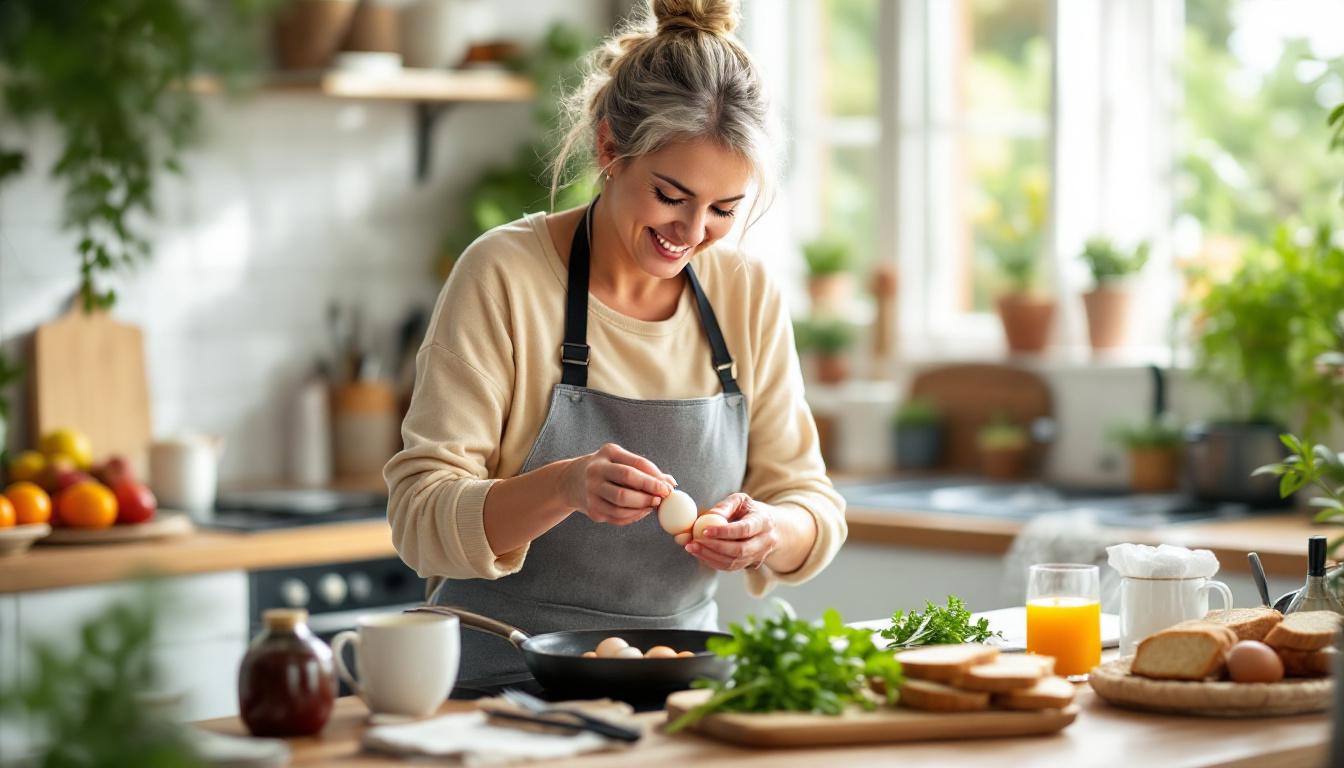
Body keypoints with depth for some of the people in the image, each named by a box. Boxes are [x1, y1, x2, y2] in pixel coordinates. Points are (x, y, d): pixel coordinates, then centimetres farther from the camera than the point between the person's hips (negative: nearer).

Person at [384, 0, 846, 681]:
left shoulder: (748, 295, 5)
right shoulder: (504, 274, -8)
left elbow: (814, 505, 8)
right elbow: (418, 514, -12)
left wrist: (770, 533, -15)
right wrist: (563, 487, -30)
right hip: (505, 672, -4)